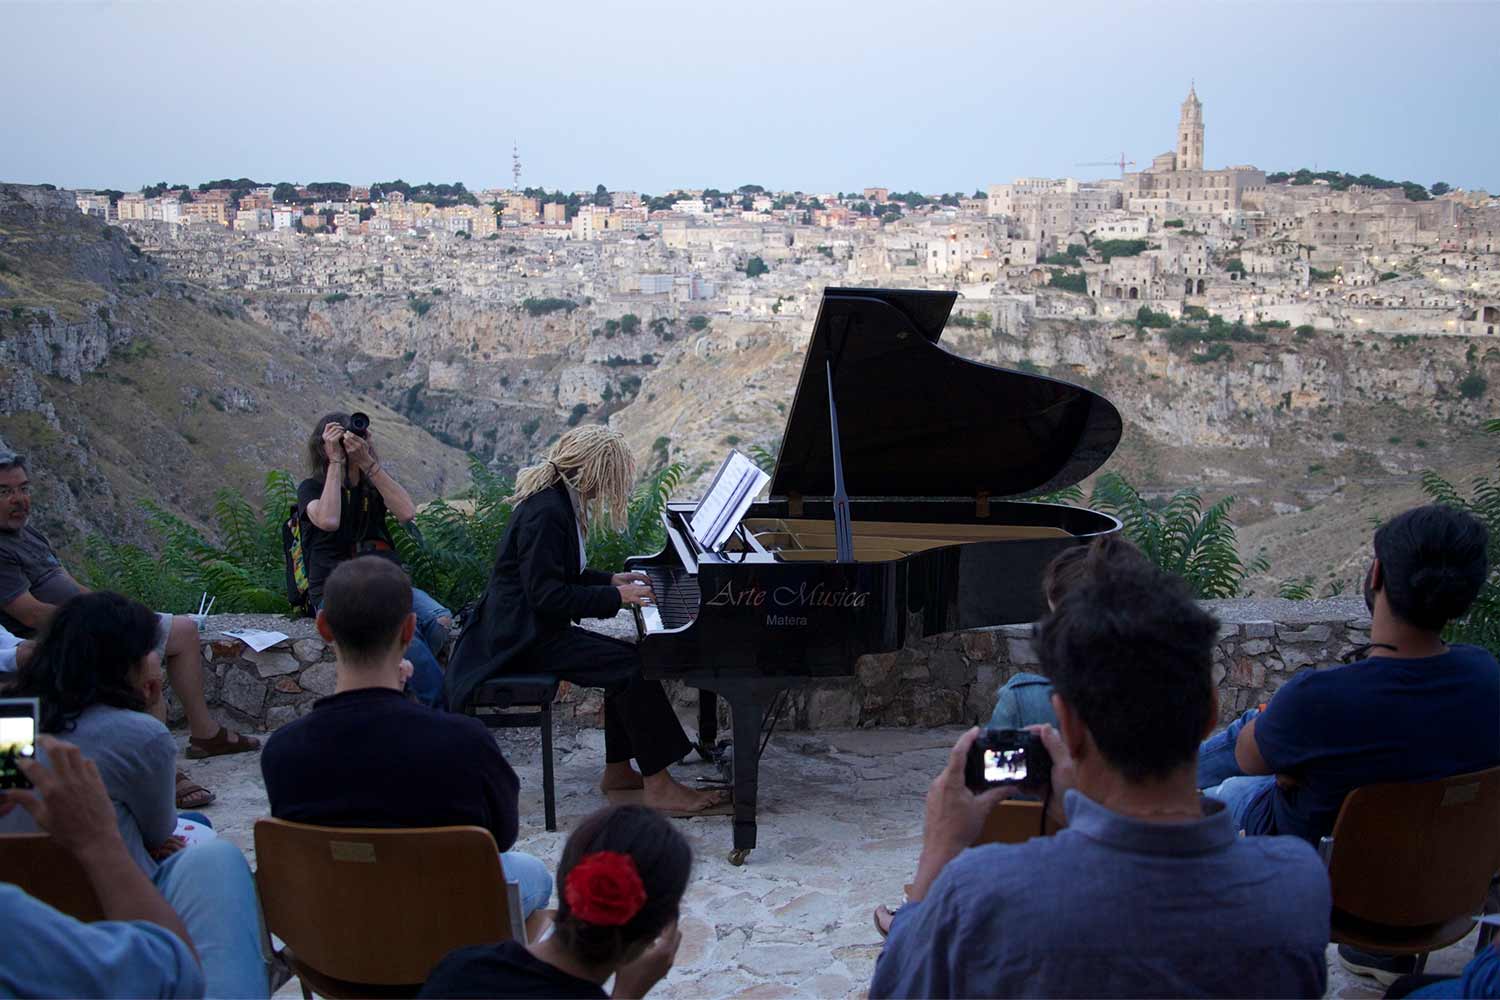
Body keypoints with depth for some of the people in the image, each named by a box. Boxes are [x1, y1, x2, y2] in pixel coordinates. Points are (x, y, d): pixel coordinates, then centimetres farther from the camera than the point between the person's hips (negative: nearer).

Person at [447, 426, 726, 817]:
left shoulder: (557, 501, 12)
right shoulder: (546, 512, -21)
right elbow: (545, 593, -25)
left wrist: (611, 580, 14)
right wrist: (615, 597, -20)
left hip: (538, 627, 11)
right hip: (524, 637, -11)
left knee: (629, 659, 4)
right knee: (632, 667, -18)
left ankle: (618, 770, 8)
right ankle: (658, 784, -14)